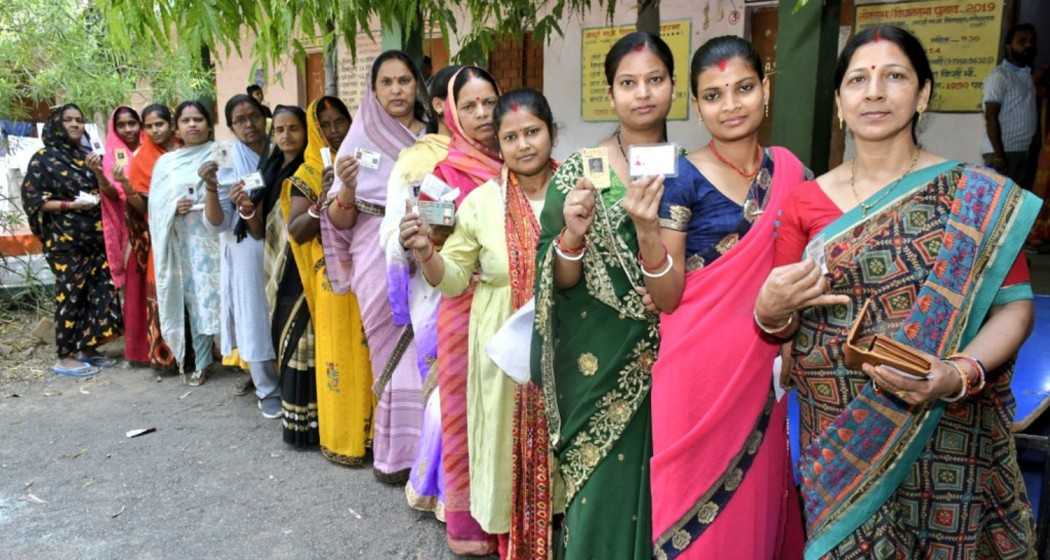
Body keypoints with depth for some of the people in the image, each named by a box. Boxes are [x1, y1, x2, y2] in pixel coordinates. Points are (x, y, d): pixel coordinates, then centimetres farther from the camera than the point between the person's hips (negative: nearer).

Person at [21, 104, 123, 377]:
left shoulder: (88, 156, 13)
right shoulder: (44, 158, -3)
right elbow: (32, 199, -7)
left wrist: (97, 171, -4)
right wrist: (70, 205, -17)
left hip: (95, 237, 6)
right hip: (65, 239, -6)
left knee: (100, 291, 4)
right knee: (70, 293, -4)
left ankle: (86, 348, 17)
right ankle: (65, 357, 4)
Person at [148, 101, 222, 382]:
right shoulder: (165, 162, 13)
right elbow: (156, 204, 9)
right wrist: (174, 208, -11)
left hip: (216, 235, -2)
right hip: (184, 241, 2)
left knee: (221, 293, -6)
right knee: (193, 298, 4)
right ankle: (200, 361, 12)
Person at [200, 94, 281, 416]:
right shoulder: (227, 163, -3)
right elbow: (216, 224, -7)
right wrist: (211, 187, -24)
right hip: (248, 253, -2)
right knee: (257, 318, 6)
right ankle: (269, 391, 22)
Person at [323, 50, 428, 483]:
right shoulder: (361, 140, 1)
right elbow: (340, 222, -2)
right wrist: (347, 188, -21)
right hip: (380, 262, -2)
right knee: (397, 353, 3)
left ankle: (423, 448, 20)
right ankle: (395, 453, 20)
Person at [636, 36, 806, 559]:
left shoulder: (789, 170, 3)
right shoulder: (682, 178, -11)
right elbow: (667, 299, -12)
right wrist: (647, 229, -27)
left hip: (767, 368, 4)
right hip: (701, 366, -4)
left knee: (758, 499, 18)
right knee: (699, 499, 9)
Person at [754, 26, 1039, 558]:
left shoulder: (980, 196, -4)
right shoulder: (805, 202, 1)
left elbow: (1014, 305, -6)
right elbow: (779, 324, 3)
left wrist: (960, 373, -22)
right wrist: (771, 311, -19)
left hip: (945, 438, -1)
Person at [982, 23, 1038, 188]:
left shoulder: (1027, 75, 16)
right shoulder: (999, 76, -10)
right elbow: (991, 117, -16)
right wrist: (998, 155, -20)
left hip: (1025, 151, 8)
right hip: (1004, 151, -8)